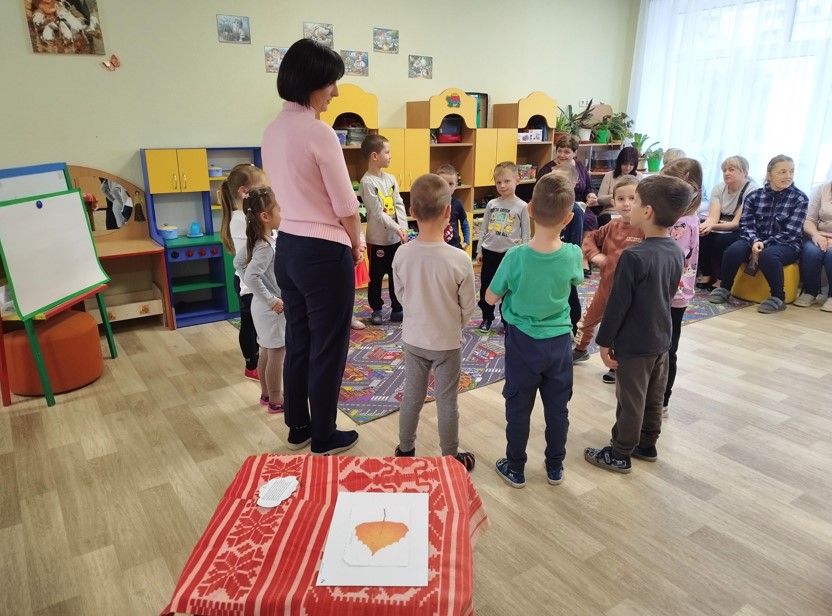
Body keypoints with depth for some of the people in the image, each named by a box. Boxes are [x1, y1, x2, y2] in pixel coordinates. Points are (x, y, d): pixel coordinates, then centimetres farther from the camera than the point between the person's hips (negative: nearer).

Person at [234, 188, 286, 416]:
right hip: (272, 309, -9)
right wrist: (272, 301, -26)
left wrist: (263, 292, 13)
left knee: (266, 352, 19)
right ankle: (276, 400, 15)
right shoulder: (266, 247, -25)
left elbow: (239, 262, 15)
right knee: (277, 354, 3)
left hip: (263, 306, 9)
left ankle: (267, 393, 32)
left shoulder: (255, 241, 3)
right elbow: (251, 277, -34)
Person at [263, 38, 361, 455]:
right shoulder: (319, 133, -17)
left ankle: (298, 427, 34)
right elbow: (345, 205, -14)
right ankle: (324, 437, 22)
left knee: (297, 341, 19)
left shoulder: (272, 131, 8)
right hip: (323, 252, -8)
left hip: (287, 247, 9)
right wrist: (356, 245, 4)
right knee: (327, 348, 6)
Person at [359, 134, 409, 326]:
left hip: (396, 237, 6)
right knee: (376, 276, 7)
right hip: (378, 238, -6)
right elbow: (377, 212, -19)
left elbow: (399, 204, 2)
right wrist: (397, 229, -22)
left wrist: (403, 228, -10)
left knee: (396, 275, 13)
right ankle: (376, 310, 22)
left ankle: (397, 309, 24)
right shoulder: (367, 182, -15)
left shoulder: (390, 178, 6)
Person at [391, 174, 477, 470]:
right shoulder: (460, 259, -23)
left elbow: (401, 295, 0)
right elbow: (468, 307, -11)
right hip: (447, 342, -3)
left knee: (411, 396, 19)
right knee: (447, 402, 12)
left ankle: (405, 450, 36)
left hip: (413, 338, 3)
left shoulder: (402, 254, -14)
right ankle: (451, 458, 29)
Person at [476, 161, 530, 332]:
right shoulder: (491, 204, 3)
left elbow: (526, 234, -3)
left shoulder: (522, 206, -6)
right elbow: (484, 229, 9)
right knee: (486, 287, 9)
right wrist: (479, 250, 7)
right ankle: (487, 317, 26)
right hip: (490, 252, 3)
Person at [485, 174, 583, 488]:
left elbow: (491, 298, -9)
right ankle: (555, 467, 34)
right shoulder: (573, 254, -14)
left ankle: (515, 468, 28)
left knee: (518, 408, 13)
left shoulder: (516, 256, -22)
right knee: (557, 408, 17)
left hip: (523, 342, -2)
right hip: (559, 341, 2)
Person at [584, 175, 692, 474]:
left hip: (633, 344, -8)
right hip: (661, 338, 8)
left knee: (630, 401, 6)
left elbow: (618, 303, -21)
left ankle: (619, 455, 21)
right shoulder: (676, 251, 0)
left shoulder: (634, 256, -25)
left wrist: (605, 341, -11)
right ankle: (647, 445, 37)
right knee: (653, 396, 20)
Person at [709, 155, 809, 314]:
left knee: (767, 255, -37)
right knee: (733, 250, -29)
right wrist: (755, 242, -24)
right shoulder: (754, 196, 3)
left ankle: (778, 298, -18)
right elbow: (746, 225, -3)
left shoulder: (800, 199, -3)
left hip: (786, 245, -2)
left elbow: (790, 233, -10)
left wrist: (762, 246, -19)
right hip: (756, 241, 2)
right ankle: (725, 288, -6)